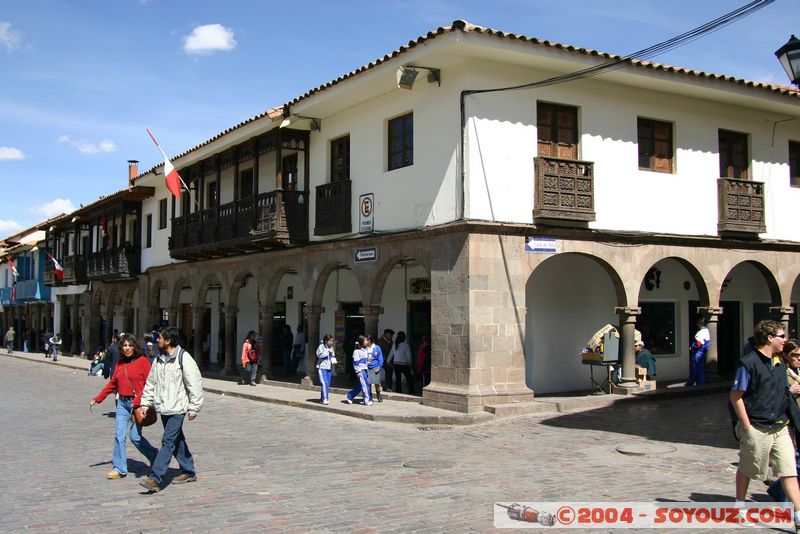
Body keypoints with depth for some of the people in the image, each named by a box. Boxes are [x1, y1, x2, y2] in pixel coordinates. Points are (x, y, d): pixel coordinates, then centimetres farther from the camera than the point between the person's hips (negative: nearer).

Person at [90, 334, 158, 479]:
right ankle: (119, 469, 8)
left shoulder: (142, 361, -7)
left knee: (135, 436, -3)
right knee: (119, 434, 0)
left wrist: (138, 400, -18)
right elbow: (112, 383, 16)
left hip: (137, 403, -5)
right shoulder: (120, 363, 10)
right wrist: (98, 398, 12)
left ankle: (155, 457, 21)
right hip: (122, 403, 5)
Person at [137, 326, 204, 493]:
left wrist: (193, 407, -13)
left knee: (168, 442, -11)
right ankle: (189, 472, 27)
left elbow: (195, 384, -13)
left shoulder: (184, 358, -12)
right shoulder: (159, 360, 11)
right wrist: (145, 403, 11)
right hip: (163, 408, 8)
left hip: (177, 408, -8)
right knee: (177, 441, 15)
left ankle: (155, 479, -13)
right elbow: (151, 383, 19)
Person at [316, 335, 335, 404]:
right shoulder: (321, 346, -7)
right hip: (322, 367, -7)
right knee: (324, 383, -15)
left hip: (328, 368, 7)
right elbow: (319, 355, -19)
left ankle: (322, 398, 17)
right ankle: (324, 399, -14)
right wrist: (327, 352, -20)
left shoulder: (331, 348, 13)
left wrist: (333, 360, -1)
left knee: (328, 384, 8)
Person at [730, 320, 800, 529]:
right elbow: (736, 396, -13)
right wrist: (747, 427, -14)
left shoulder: (779, 364, 11)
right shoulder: (748, 363, -12)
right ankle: (739, 506, 29)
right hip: (757, 429, -6)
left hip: (780, 429, 6)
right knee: (747, 469, 10)